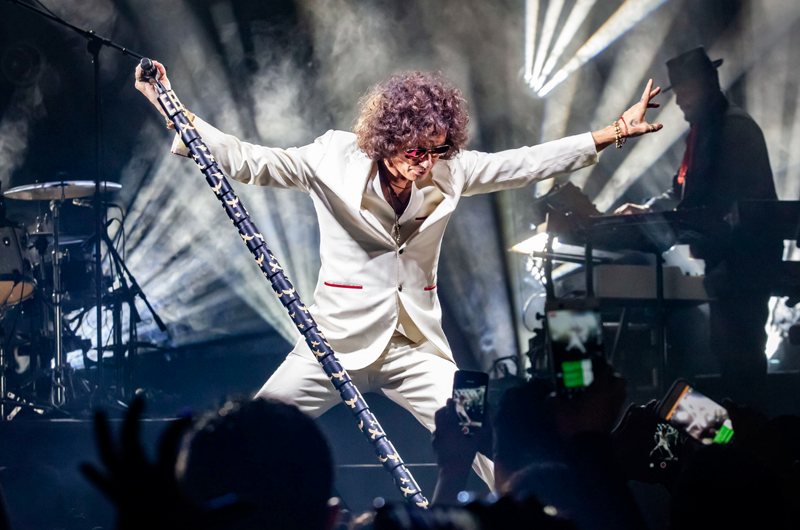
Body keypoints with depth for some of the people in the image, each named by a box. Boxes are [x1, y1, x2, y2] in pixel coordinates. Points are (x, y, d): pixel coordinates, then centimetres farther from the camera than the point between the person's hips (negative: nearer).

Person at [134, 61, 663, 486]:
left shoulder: (449, 171, -1)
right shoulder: (335, 159, -10)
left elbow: (526, 163, 2)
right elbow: (246, 160, -13)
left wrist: (614, 133, -2)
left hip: (417, 349, 2)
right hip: (336, 342, -2)